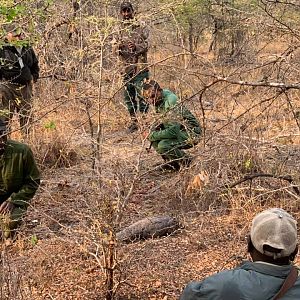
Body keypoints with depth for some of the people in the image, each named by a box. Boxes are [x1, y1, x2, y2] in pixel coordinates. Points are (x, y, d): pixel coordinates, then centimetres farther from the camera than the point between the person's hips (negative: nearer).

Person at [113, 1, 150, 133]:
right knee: (128, 97, 10)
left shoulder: (141, 27, -1)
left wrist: (136, 47, -30)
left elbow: (146, 45, -10)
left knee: (141, 96, -7)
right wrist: (118, 47, -17)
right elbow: (114, 47, 7)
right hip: (127, 68, 5)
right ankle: (134, 122, 20)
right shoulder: (120, 30, 12)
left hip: (140, 68, -5)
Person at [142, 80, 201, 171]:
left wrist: (152, 136, -24)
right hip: (179, 130, 9)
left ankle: (187, 162, -4)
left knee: (163, 146, -28)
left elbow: (173, 131, -32)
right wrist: (151, 133, -5)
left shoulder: (171, 103, -27)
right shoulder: (159, 102, 1)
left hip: (191, 133, -9)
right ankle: (173, 162, 8)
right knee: (154, 138, -4)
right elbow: (163, 121, 14)